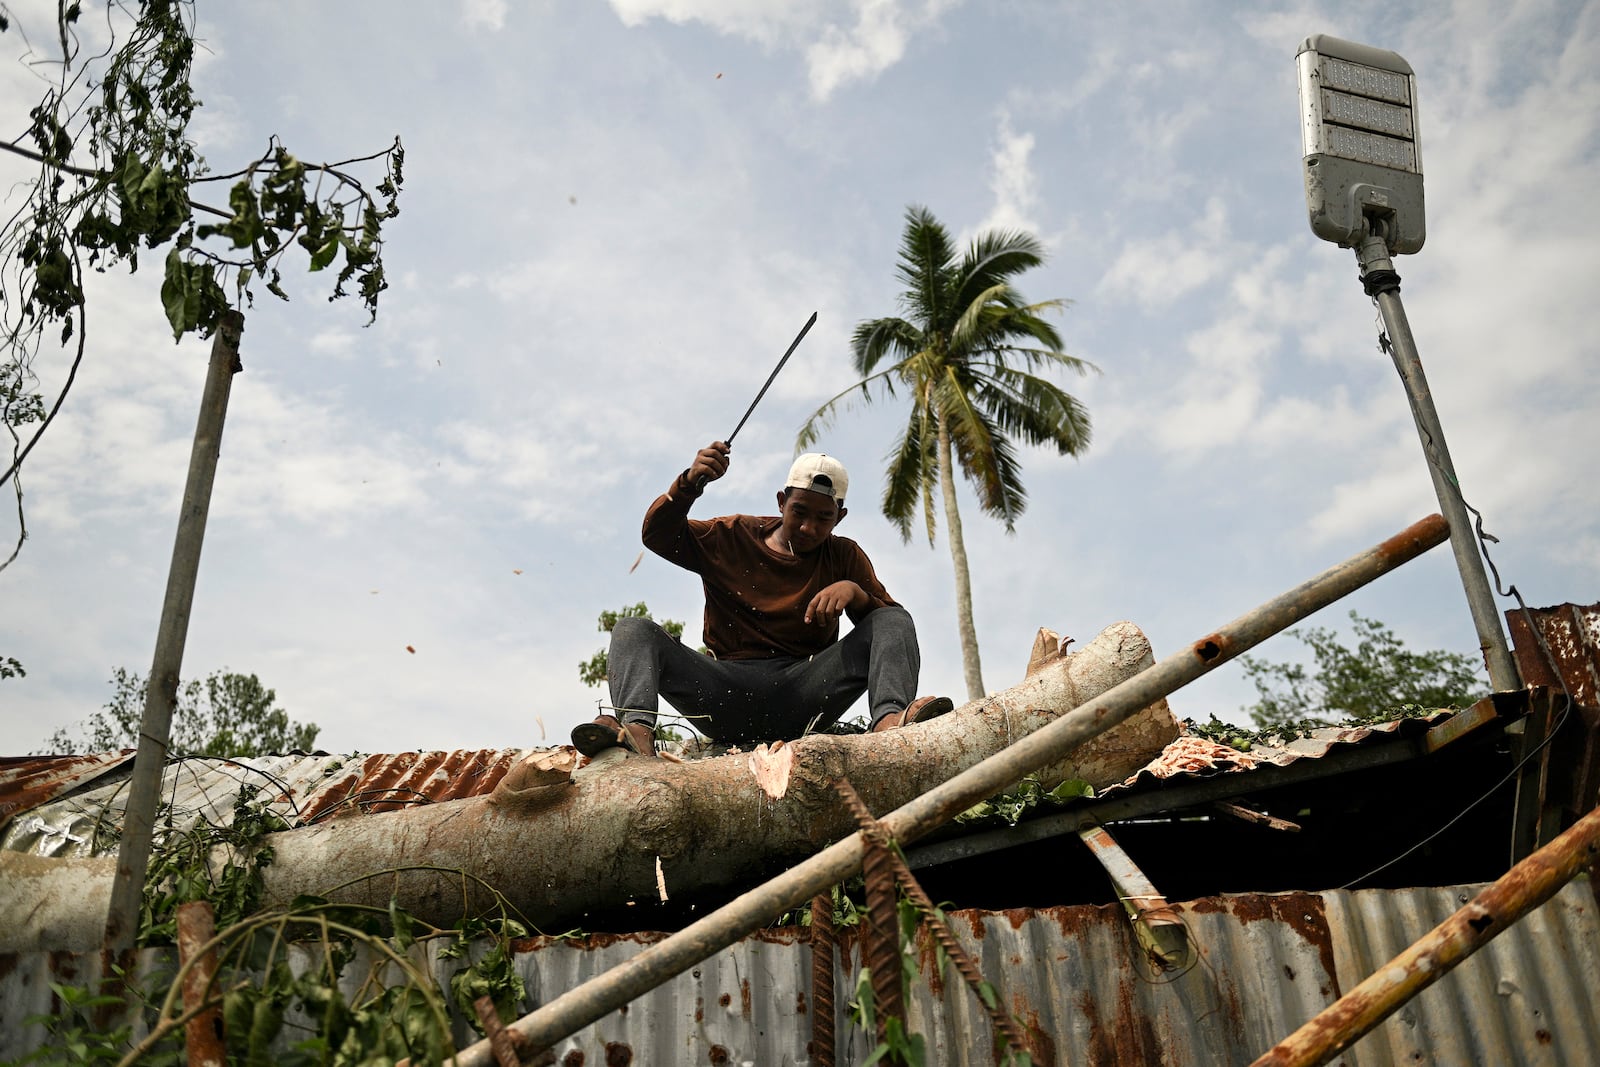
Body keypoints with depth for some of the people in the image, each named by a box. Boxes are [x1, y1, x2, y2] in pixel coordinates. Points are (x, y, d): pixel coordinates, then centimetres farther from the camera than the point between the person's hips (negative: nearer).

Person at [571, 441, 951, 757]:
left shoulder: (844, 556, 15)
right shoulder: (732, 537, 15)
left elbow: (891, 621, 5)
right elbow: (657, 535, 6)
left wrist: (854, 592, -16)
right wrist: (690, 483, -11)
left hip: (803, 694, 0)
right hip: (728, 692, 0)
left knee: (894, 621, -16)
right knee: (632, 630, -17)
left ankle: (888, 719, -45)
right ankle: (636, 727, -47)